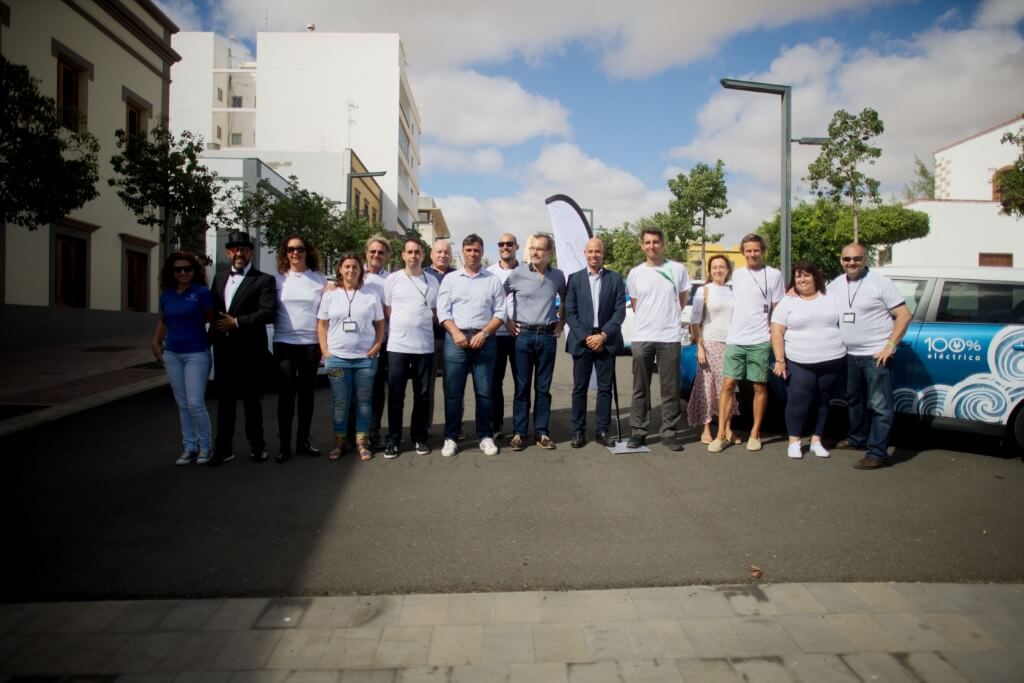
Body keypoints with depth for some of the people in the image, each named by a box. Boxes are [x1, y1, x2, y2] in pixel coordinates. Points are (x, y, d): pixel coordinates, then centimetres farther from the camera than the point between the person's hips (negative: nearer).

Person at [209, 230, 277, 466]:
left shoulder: (263, 280, -5)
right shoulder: (219, 278, 14)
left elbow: (269, 312, -16)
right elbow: (213, 310, 16)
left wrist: (237, 322, -16)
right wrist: (213, 333, 3)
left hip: (250, 351, -5)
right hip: (223, 349, 5)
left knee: (251, 399, 6)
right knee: (224, 399, 10)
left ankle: (257, 446, 20)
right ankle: (223, 448, 19)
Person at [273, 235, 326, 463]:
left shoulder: (320, 279, 6)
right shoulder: (278, 279, 5)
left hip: (312, 343, 1)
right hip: (285, 343, -1)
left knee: (307, 392, 9)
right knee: (286, 393, -1)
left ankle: (303, 440, 19)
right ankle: (284, 444, 6)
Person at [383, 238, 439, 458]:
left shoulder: (432, 281, 9)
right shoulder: (392, 279, 3)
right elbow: (386, 312, 6)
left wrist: (420, 323, 3)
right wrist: (403, 326, -2)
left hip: (425, 346, 2)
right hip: (397, 346, -2)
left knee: (422, 395, 8)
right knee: (395, 396, 2)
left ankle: (420, 438, 20)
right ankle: (393, 440, 11)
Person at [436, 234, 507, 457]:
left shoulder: (493, 280, 8)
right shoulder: (450, 279, 8)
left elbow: (500, 313, 4)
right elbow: (443, 311, 3)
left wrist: (483, 333, -9)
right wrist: (456, 333, -11)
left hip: (484, 340, 0)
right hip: (456, 339, 0)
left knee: (484, 392, 4)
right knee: (453, 392, 2)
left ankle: (485, 436, 15)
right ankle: (451, 438, 11)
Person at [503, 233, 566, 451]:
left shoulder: (558, 276, 4)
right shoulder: (517, 273, -3)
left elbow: (565, 299, 21)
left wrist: (561, 321, 11)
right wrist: (506, 321, 2)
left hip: (548, 336, 2)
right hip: (523, 335, -2)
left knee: (543, 388, 6)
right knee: (522, 387, 2)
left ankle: (541, 433, 14)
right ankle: (519, 433, 9)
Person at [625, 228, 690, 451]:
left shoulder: (677, 270, 2)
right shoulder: (635, 274, 6)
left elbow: (682, 301, 13)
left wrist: (670, 319, 13)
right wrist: (647, 322, 11)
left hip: (670, 337, -1)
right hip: (641, 338, 1)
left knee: (670, 389, 3)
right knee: (640, 388, 7)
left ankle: (669, 432, 12)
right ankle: (638, 431, 14)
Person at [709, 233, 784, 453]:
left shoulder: (774, 275, 0)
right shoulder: (737, 274, 12)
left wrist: (774, 334, -6)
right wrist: (734, 330, 14)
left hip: (760, 341, -3)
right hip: (734, 340, 3)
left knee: (760, 387, 5)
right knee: (727, 386, 0)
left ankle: (755, 434, 16)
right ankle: (721, 435, 4)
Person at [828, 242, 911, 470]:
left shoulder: (880, 282, -9)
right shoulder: (836, 285, 8)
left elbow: (904, 315, -10)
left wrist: (890, 345, -15)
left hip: (876, 355, -7)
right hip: (851, 355, 7)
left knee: (879, 405, -6)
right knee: (854, 400, 21)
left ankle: (878, 453, -3)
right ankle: (858, 439, 38)